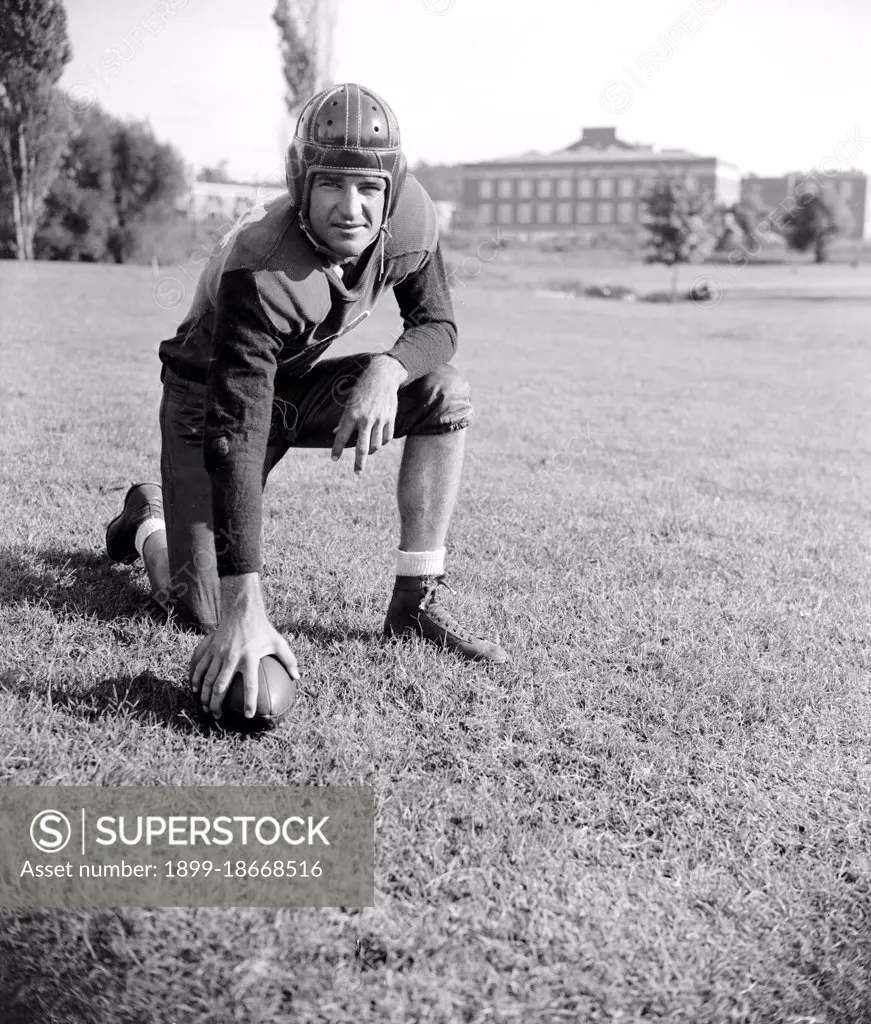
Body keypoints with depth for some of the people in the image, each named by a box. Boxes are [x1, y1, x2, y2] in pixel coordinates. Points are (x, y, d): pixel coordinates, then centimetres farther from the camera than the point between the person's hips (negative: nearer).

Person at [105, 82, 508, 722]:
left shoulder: (410, 216, -20)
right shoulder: (261, 273, -37)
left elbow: (436, 322, -5)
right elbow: (236, 439, -42)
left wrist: (387, 370, -32)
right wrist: (244, 612, -47)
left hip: (300, 382, 6)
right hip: (208, 395, -5)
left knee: (446, 394, -16)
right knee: (203, 609, -14)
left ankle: (417, 603, -8)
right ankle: (148, 521, 23)